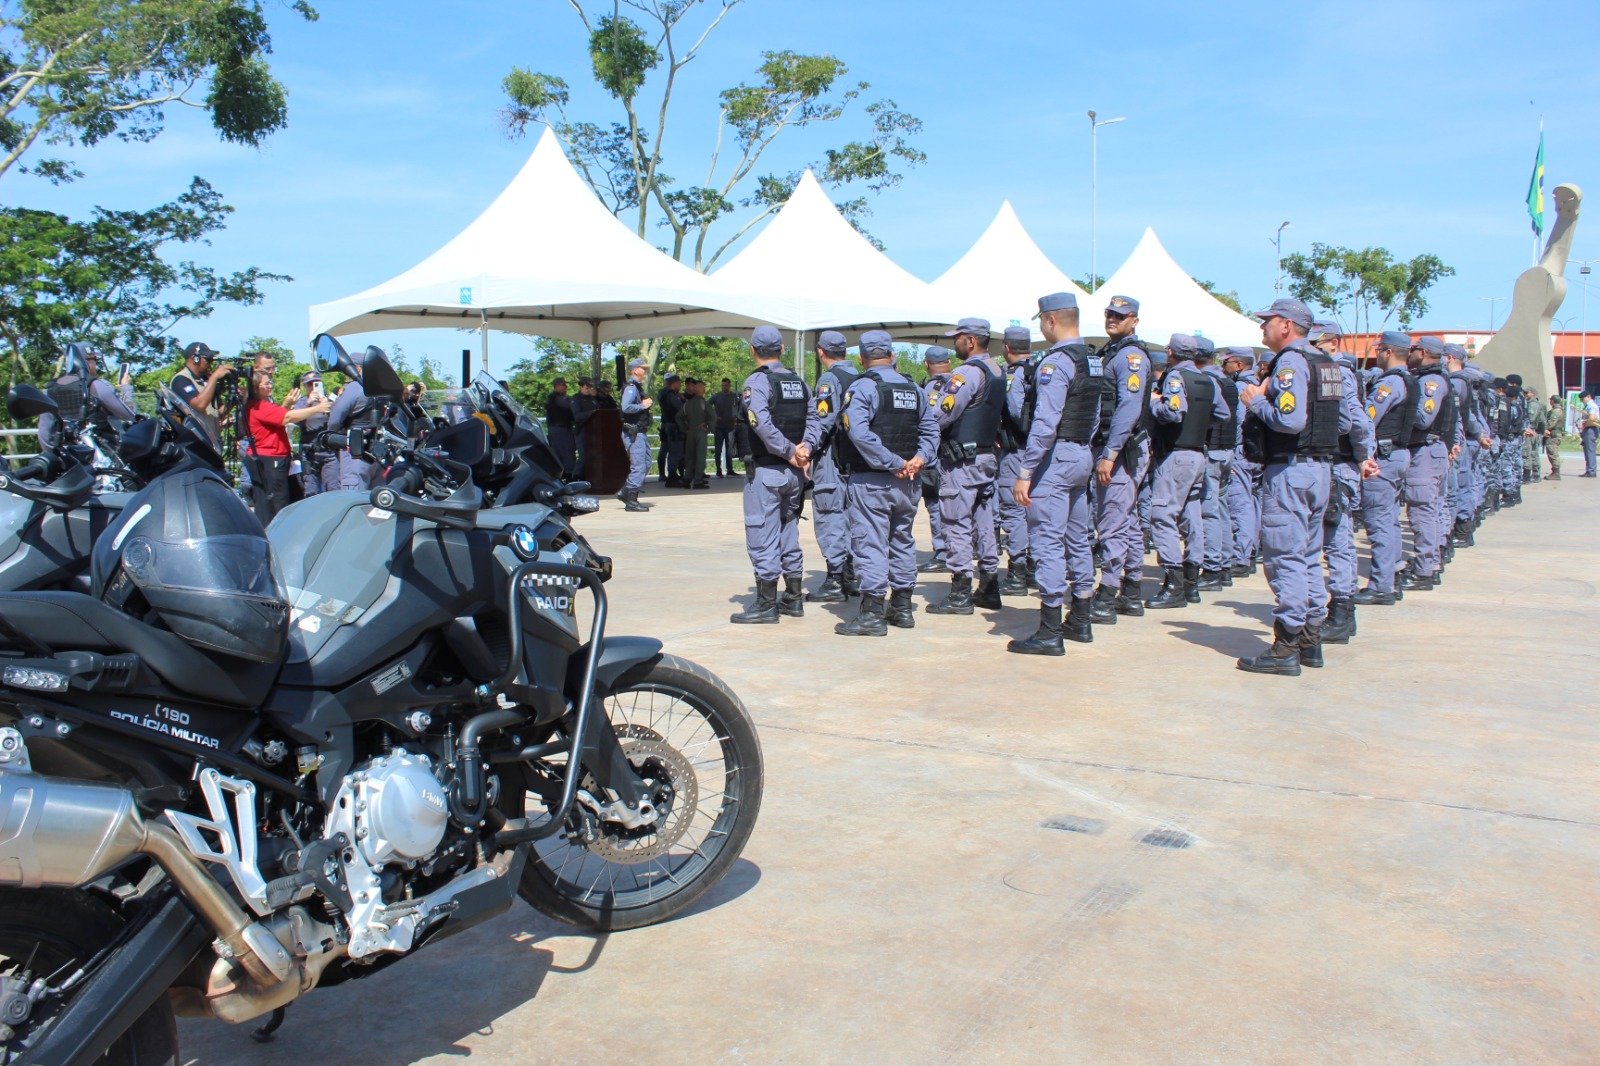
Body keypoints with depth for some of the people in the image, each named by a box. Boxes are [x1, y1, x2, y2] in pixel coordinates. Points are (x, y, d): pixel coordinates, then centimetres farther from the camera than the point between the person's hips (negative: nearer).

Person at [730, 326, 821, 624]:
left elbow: (762, 424, -23)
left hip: (765, 470, -7)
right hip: (794, 472, 7)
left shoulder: (757, 381, -11)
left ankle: (766, 605, 0)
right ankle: (793, 599, 23)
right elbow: (813, 418, 5)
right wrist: (804, 448, -5)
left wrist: (789, 452, -15)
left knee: (763, 536, -2)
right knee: (789, 534, 17)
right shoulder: (798, 381, 11)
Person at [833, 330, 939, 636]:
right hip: (905, 483, 7)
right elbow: (931, 429, 9)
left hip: (870, 480, -7)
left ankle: (872, 613, -5)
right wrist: (919, 458, -3)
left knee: (870, 543, -4)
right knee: (902, 540, 17)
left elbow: (859, 433, -23)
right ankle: (902, 608, 24)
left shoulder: (862, 387, -10)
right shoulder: (913, 389, 12)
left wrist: (892, 463, -19)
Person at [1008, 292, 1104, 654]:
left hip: (1055, 458, -10)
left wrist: (1025, 472, -21)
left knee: (1048, 542, -7)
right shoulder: (1093, 361, 13)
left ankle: (1050, 633, -6)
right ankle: (1080, 622, 26)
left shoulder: (1055, 362, -16)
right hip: (1082, 455, 10)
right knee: (1077, 540, 16)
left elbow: (1044, 423, -23)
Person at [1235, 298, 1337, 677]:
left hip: (1289, 469, -10)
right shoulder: (1324, 363, 16)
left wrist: (1256, 402, -9)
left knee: (1284, 557, -7)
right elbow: (1331, 417, 16)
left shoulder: (1289, 362, -13)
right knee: (1307, 556, 15)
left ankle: (1286, 646, -5)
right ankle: (1308, 638, 21)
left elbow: (1291, 420, -25)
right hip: (1319, 465, 10)